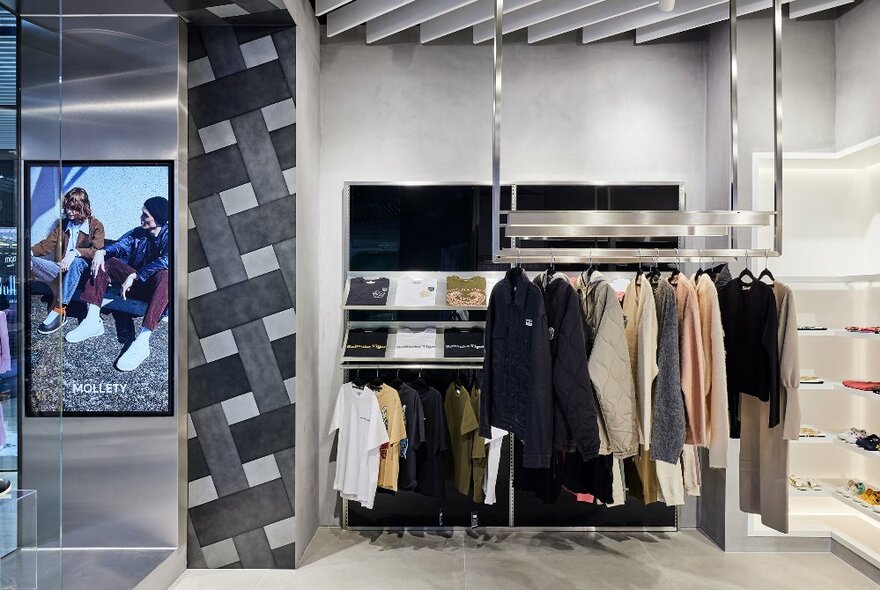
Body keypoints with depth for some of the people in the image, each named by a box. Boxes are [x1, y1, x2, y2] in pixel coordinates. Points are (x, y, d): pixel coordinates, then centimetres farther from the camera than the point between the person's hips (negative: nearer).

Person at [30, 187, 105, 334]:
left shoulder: (96, 226, 1)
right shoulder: (63, 224, 17)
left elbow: (97, 251, -14)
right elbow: (48, 244, 9)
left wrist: (75, 252, -31)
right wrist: (30, 251, -11)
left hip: (82, 268, -5)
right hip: (62, 267, 5)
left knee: (76, 262, -40)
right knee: (31, 261, -21)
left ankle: (58, 310, -41)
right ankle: (61, 298, -31)